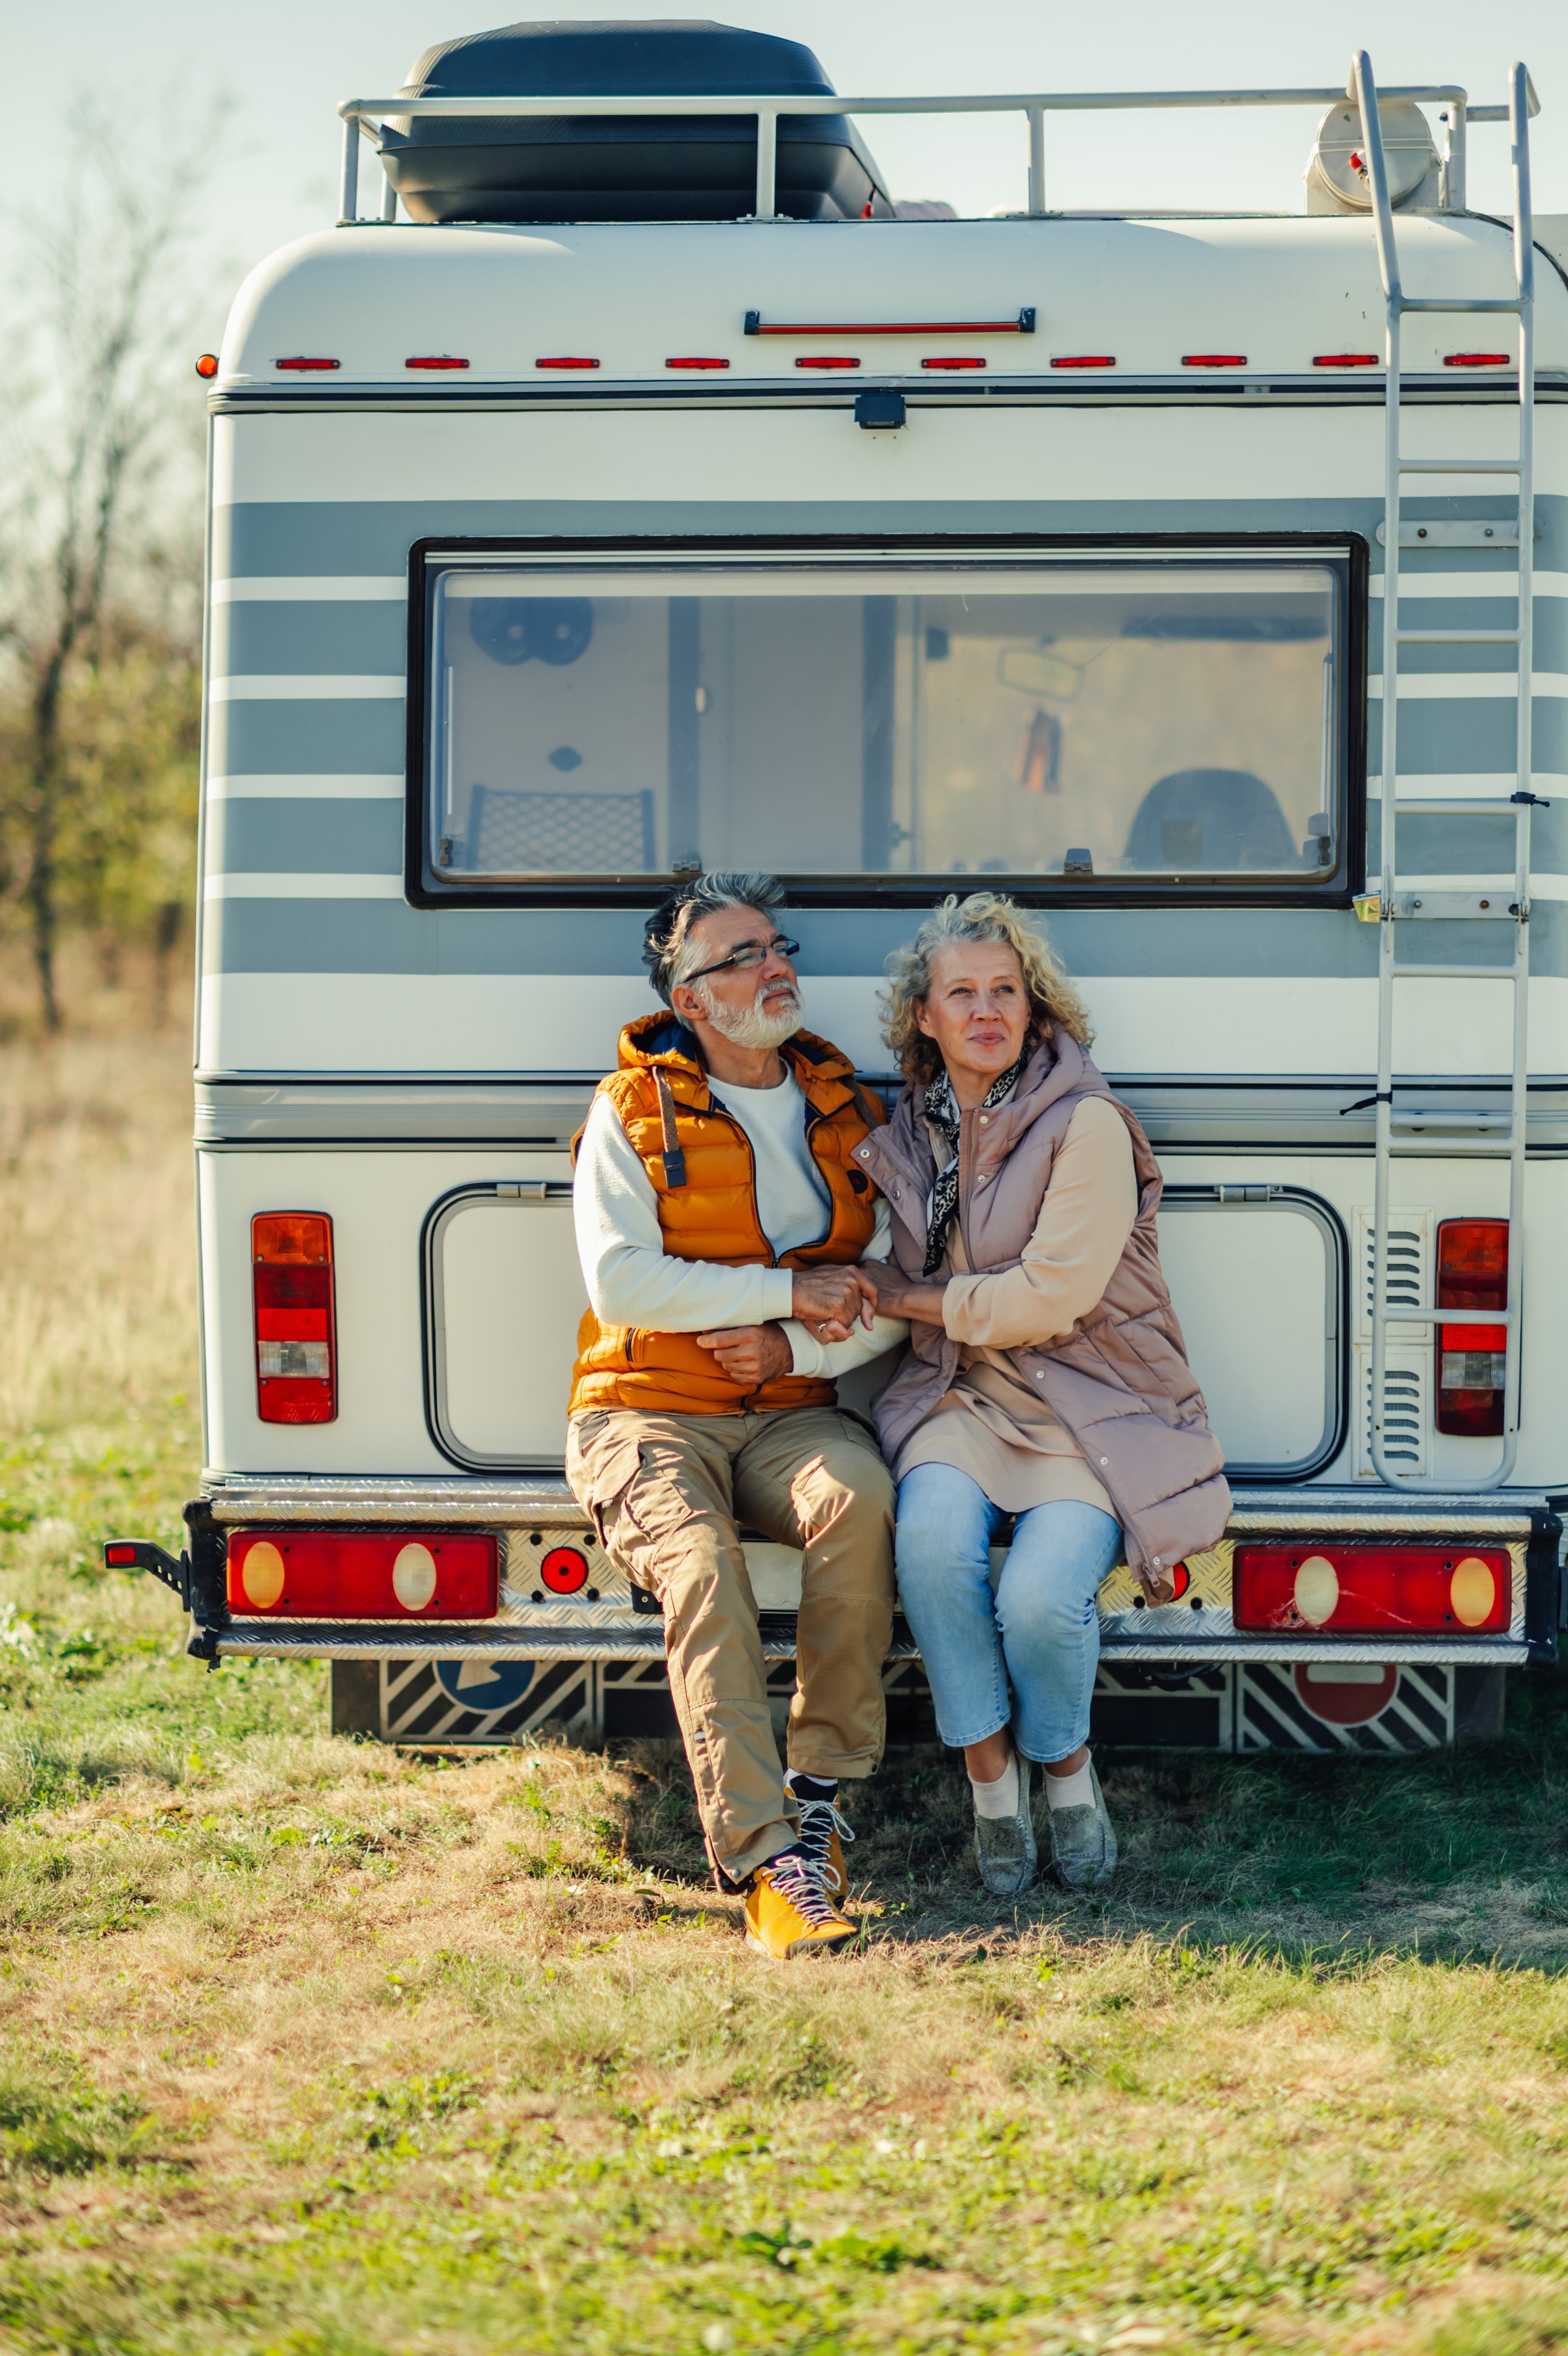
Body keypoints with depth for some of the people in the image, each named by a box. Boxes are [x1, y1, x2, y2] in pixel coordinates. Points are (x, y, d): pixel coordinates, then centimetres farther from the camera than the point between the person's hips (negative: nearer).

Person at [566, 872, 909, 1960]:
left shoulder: (849, 1113, 14)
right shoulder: (633, 1111, 3)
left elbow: (894, 1294, 9)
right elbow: (621, 1282, -10)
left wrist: (796, 1348, -10)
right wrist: (790, 1291, -12)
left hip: (790, 1415, 3)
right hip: (649, 1416, -3)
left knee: (859, 1500, -33)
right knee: (702, 1569, -33)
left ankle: (821, 1791, -21)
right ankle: (765, 1860, -38)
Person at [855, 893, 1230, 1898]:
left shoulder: (1086, 1125, -8)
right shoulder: (909, 1138, 10)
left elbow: (1050, 1296, -13)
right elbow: (874, 1298, 18)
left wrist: (910, 1296, -4)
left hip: (1094, 1406, -4)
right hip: (961, 1399, 4)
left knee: (1039, 1598, -29)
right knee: (934, 1533, -31)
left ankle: (1067, 1768, 5)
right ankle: (991, 1779, -13)